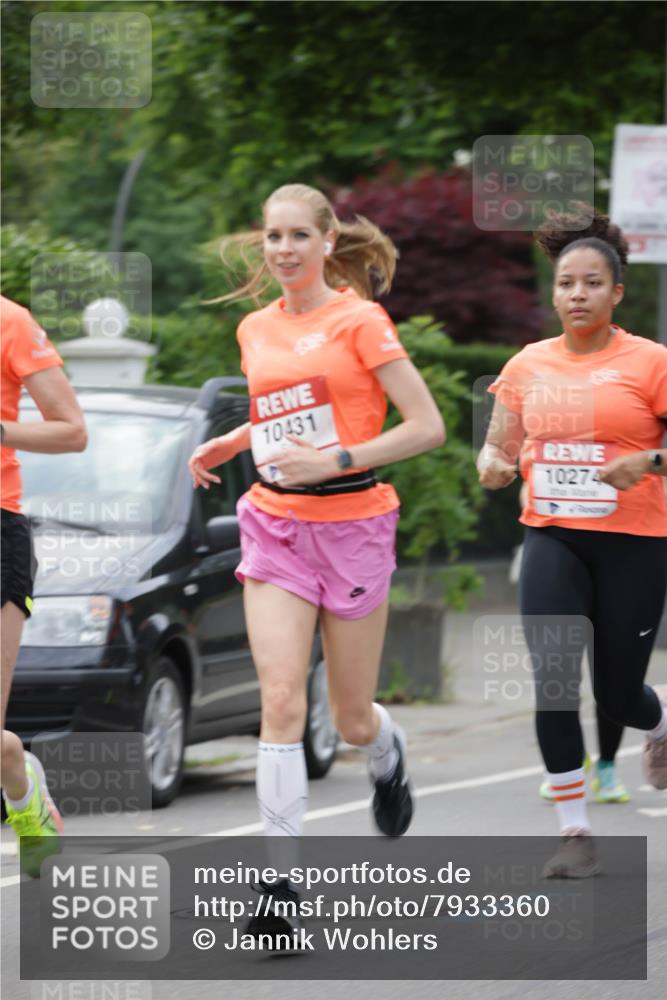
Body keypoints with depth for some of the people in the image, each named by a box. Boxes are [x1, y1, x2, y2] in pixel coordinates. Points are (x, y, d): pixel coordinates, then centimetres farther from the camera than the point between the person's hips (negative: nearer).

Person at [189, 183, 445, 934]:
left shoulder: (359, 321, -8)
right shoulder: (255, 330, 9)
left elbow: (427, 427, -11)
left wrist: (335, 460, -20)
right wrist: (227, 444, 10)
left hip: (353, 526, -3)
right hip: (274, 526, 3)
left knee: (351, 721, 8)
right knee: (281, 702, -14)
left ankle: (388, 753, 46)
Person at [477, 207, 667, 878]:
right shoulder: (527, 366, 7)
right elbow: (499, 447, 14)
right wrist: (493, 464, -8)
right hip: (551, 539, 3)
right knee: (553, 678, -13)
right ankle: (574, 833, -5)